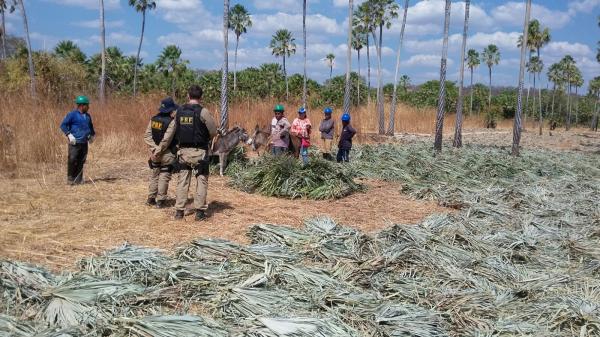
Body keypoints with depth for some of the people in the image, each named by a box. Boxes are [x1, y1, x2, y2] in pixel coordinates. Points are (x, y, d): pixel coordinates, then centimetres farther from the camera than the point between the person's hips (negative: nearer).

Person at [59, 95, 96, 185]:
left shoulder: (87, 116, 15)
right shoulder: (72, 114, -6)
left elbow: (90, 126, 35)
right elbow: (63, 125, -8)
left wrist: (93, 134, 30)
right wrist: (69, 135, -17)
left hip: (84, 143, 6)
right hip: (74, 143, -6)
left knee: (81, 162, 6)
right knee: (72, 160, -10)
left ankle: (78, 179, 12)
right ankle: (70, 178, 1)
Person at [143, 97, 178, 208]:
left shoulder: (153, 119, 3)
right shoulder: (171, 122, -16)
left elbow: (147, 136, -2)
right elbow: (166, 139, -22)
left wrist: (155, 148, -7)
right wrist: (159, 151, -13)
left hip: (155, 154, 6)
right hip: (167, 154, -6)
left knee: (154, 175, 17)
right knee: (164, 177, 2)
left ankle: (151, 198, 20)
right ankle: (160, 200, 4)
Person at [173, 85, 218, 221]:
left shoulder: (179, 111, 3)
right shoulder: (203, 112, -11)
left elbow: (176, 131, 7)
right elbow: (214, 132, -8)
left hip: (183, 151, 4)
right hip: (199, 152, -4)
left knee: (182, 181, 11)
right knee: (201, 181, 5)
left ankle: (179, 211, 14)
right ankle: (200, 211, 4)